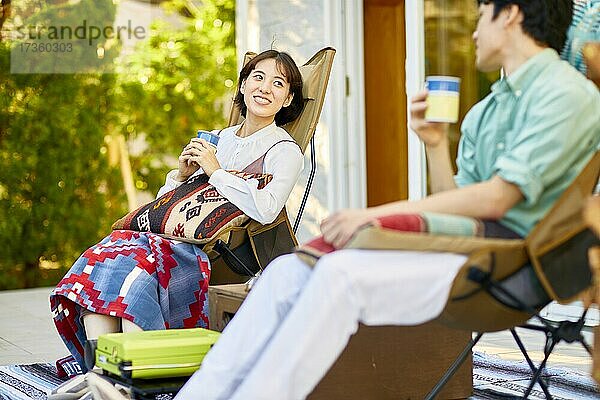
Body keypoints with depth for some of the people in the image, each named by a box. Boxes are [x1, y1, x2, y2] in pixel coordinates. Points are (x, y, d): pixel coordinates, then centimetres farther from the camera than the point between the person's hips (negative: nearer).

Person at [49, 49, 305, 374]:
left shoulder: (285, 150, 6)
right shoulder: (219, 138, 25)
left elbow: (265, 210, -16)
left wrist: (216, 171, -7)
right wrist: (181, 175, 5)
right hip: (177, 238, 6)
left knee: (140, 268, -34)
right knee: (103, 257, -24)